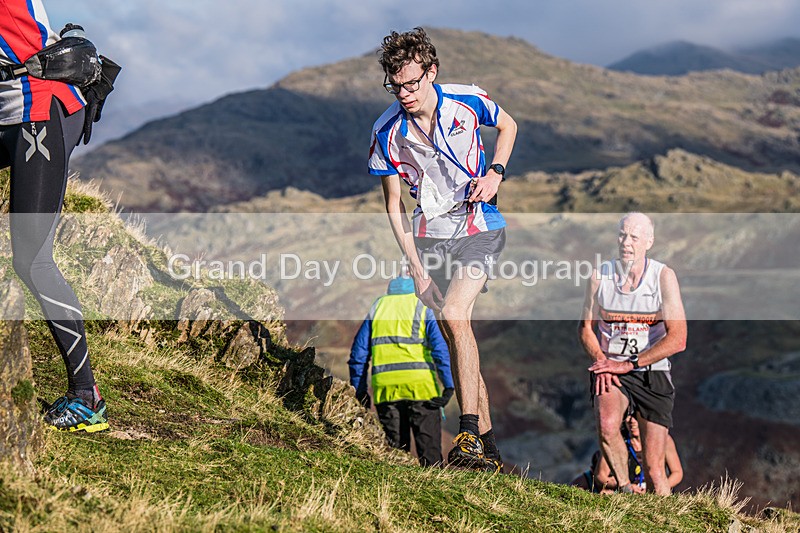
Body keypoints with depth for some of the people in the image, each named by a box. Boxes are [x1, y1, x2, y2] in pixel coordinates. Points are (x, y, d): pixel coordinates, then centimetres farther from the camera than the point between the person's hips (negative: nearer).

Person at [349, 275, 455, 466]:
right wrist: (448, 386, -8)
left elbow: (358, 352, 13)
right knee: (429, 448, -1)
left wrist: (360, 390, 16)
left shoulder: (376, 309, 17)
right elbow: (440, 349, -4)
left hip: (385, 388, 3)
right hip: (420, 385, -2)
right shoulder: (422, 309, 8)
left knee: (395, 448, 9)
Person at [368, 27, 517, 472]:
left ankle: (470, 431, -19)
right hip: (430, 235, 3)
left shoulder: (468, 101, -12)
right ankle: (489, 448, 14)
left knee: (454, 315, -25)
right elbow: (395, 205, -2)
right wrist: (417, 269, -8)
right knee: (457, 335, 5)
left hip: (479, 227, -3)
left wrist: (495, 173, -8)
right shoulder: (387, 132, -9)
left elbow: (508, 126, 10)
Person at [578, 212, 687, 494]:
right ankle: (624, 488, -7)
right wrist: (601, 362, -9)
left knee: (654, 469, -4)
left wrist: (628, 365, -16)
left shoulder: (663, 276, -7)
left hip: (652, 373, -1)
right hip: (610, 370, 1)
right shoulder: (600, 275, -1)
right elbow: (586, 327, 10)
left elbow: (677, 339, -12)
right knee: (607, 426, -30)